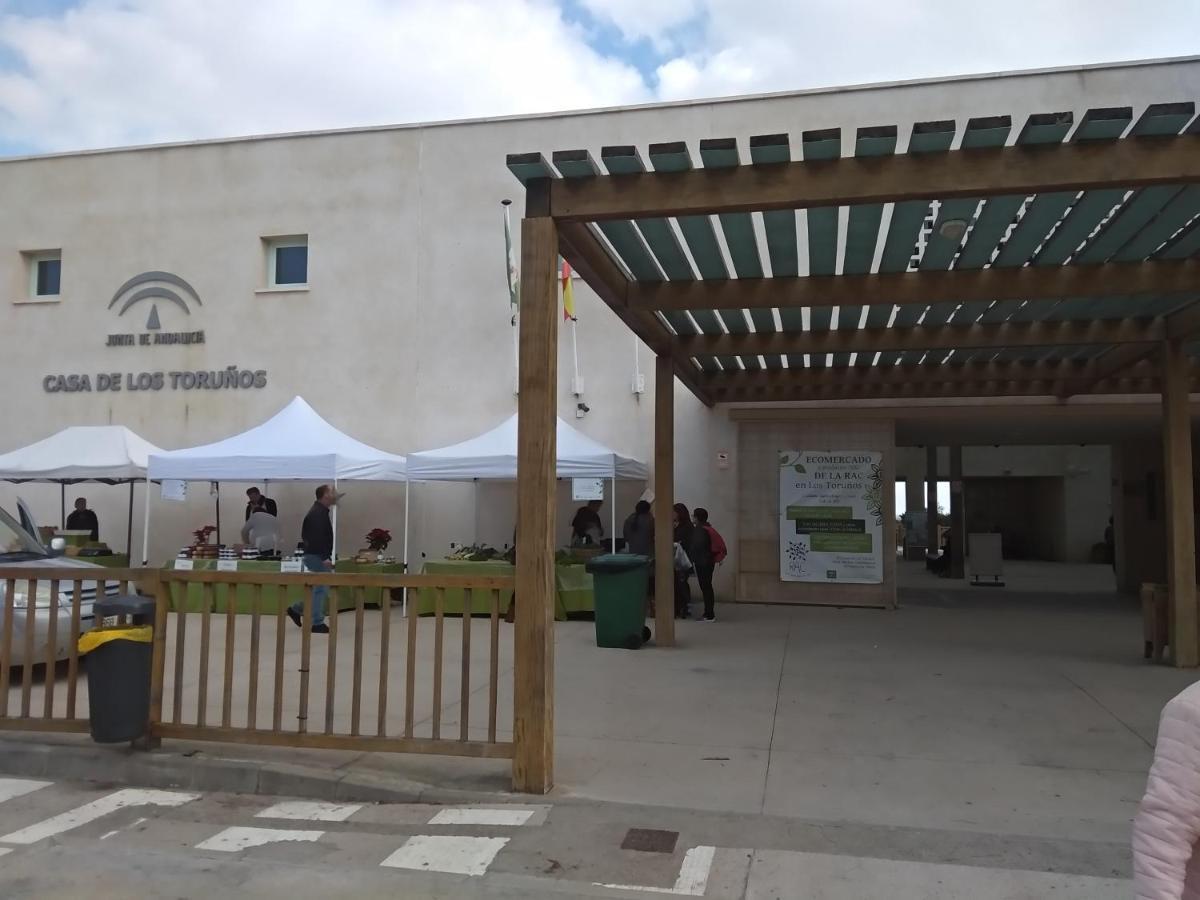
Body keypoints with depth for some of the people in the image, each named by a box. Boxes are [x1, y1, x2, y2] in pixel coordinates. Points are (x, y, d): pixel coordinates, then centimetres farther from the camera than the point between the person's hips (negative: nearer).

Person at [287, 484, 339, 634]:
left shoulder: (319, 511, 16)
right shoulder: (318, 513, -17)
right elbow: (318, 537, -26)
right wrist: (325, 557, -27)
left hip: (315, 555, 11)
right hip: (317, 556, -11)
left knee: (319, 588, 16)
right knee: (320, 589, -5)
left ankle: (297, 609, 22)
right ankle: (317, 623, 1)